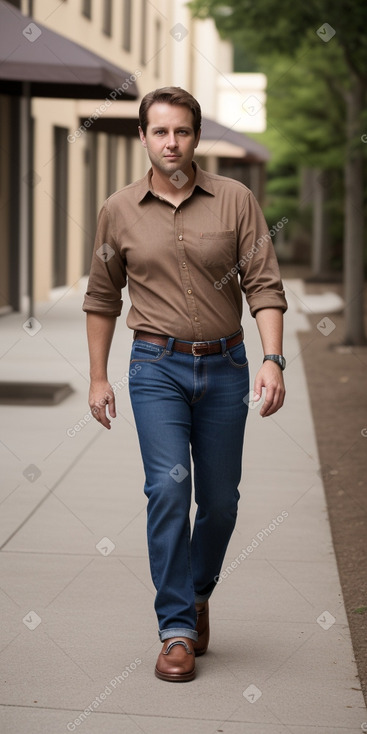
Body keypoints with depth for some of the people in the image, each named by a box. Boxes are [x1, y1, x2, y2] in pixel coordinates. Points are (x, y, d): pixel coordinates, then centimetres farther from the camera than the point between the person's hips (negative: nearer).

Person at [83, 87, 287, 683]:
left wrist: (273, 359, -16)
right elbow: (102, 298, 11)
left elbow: (264, 285, -4)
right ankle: (177, 630, -4)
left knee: (220, 498, 8)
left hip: (225, 366, 1)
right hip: (157, 367, -1)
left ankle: (198, 593, 34)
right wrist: (98, 378, 10)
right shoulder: (120, 211, 2)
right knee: (168, 487, -13)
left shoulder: (236, 200, -1)